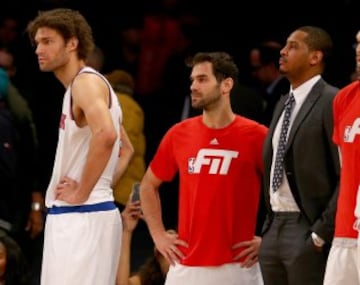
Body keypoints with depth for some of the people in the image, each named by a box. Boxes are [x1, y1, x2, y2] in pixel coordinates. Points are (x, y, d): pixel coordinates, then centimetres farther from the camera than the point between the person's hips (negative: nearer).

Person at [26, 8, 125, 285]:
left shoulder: (86, 81, -12)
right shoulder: (80, 85, 19)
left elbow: (106, 135, -31)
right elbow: (124, 150, 30)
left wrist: (82, 192, -23)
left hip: (82, 217, -11)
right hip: (70, 217, 11)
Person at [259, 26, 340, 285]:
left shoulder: (332, 102, -9)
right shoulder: (284, 105, 19)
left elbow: (347, 175, -15)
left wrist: (321, 232, -17)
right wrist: (269, 226, 14)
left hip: (306, 231, -9)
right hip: (274, 229, 9)